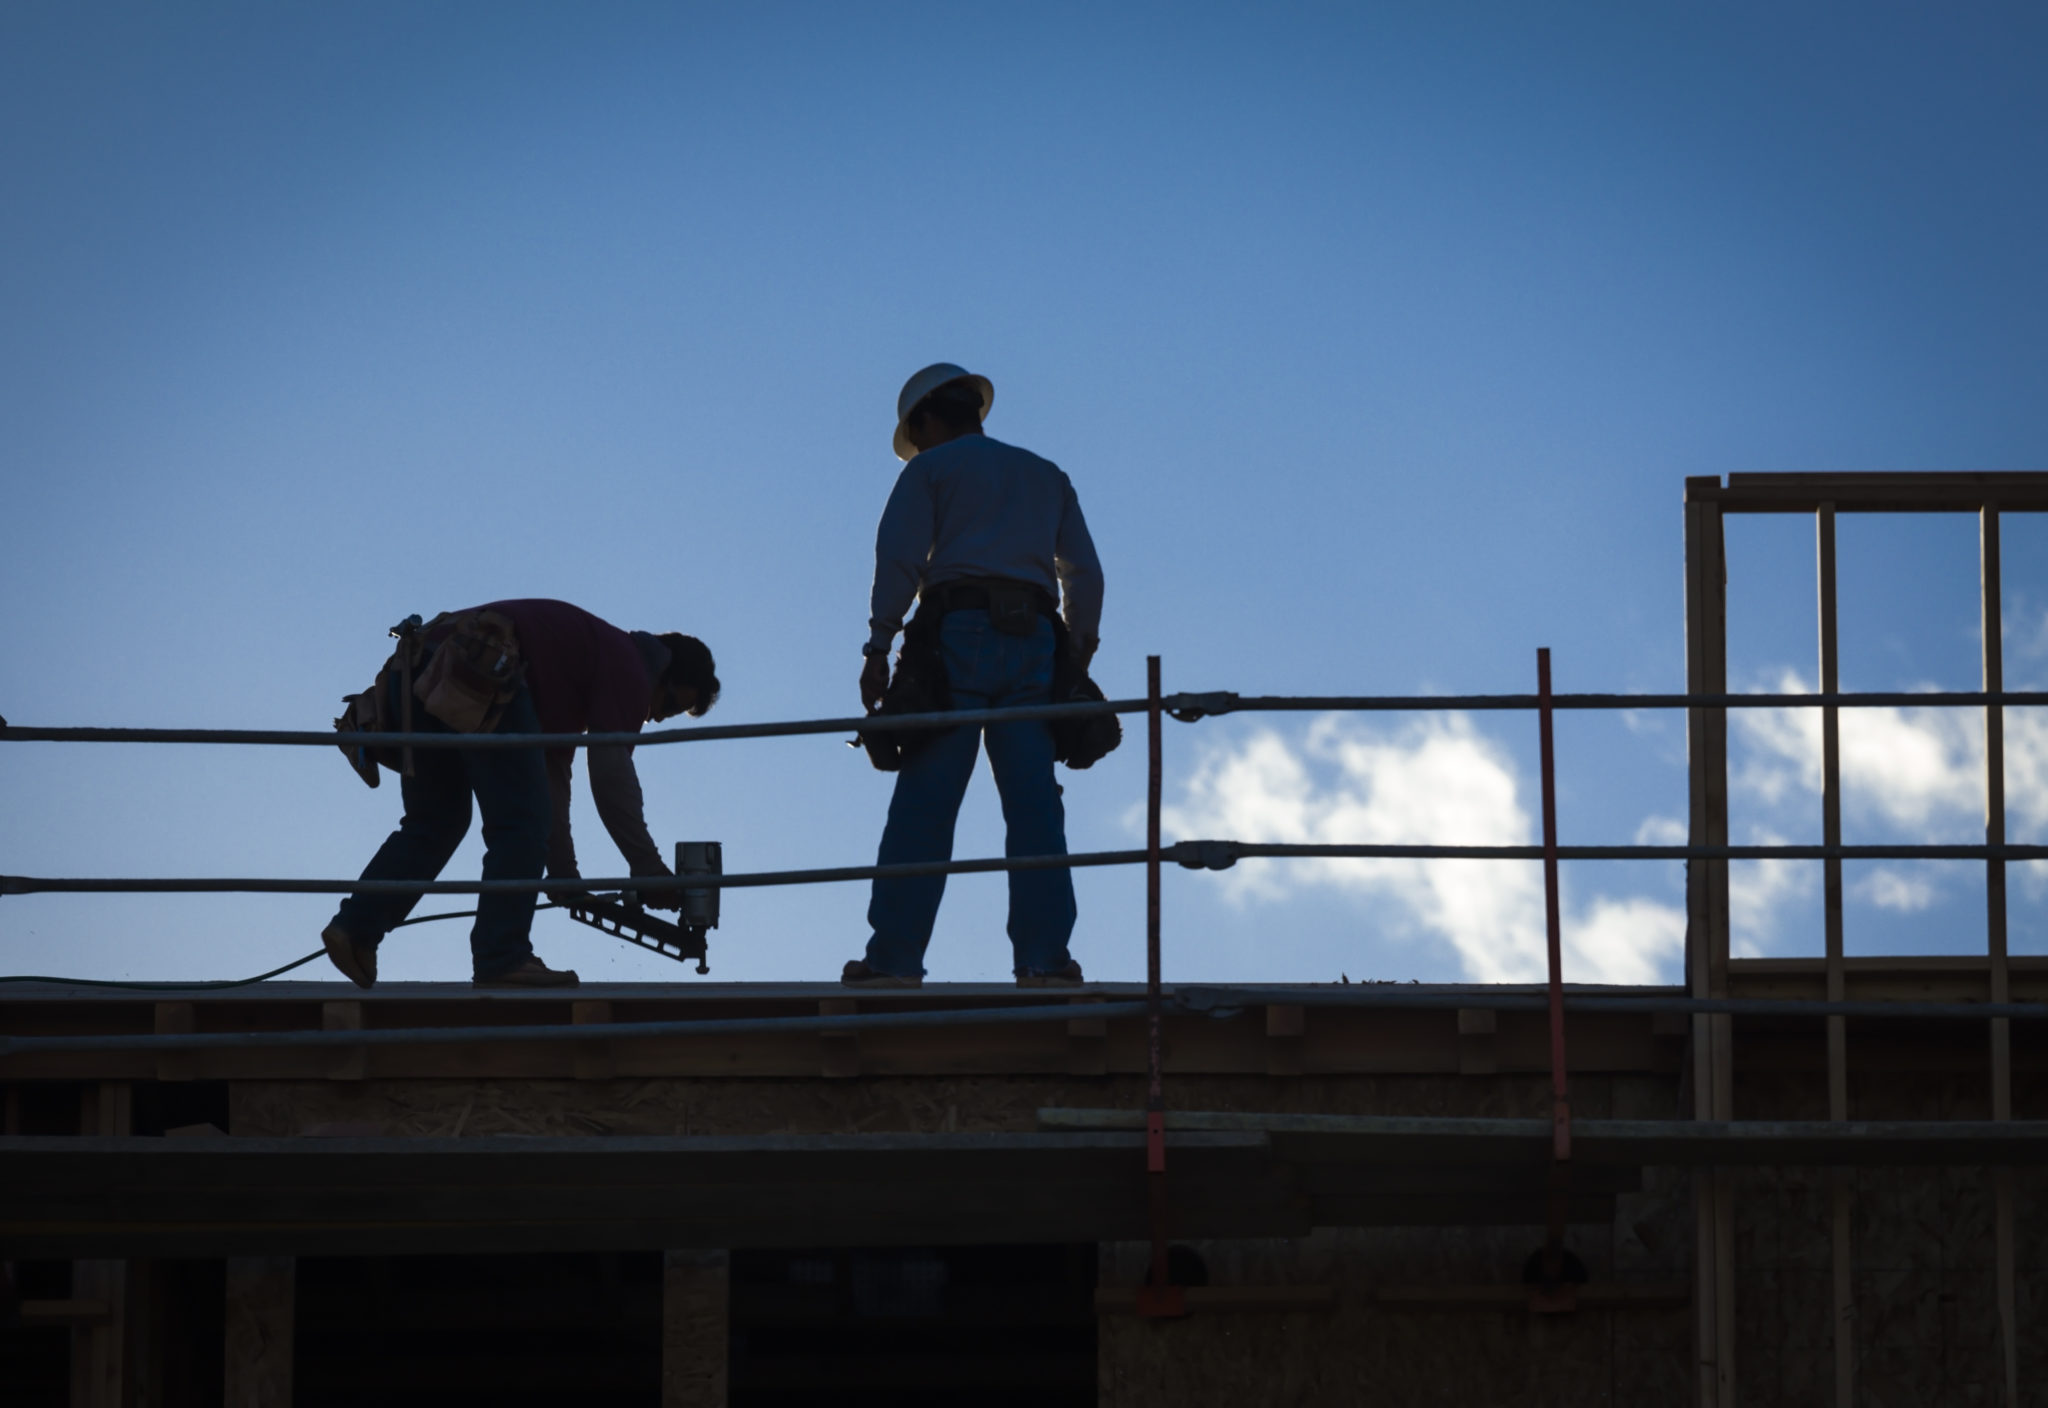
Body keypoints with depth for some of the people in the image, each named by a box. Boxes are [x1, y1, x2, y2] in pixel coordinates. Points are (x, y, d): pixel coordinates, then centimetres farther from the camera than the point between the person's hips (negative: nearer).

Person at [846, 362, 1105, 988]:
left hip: (959, 632, -3)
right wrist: (1077, 655, 16)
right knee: (1034, 803, -3)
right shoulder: (1046, 475, 25)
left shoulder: (929, 470, 11)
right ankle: (1046, 954, -13)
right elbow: (1084, 571, 16)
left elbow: (899, 557, -3)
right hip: (1034, 638, 3)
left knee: (925, 802, -6)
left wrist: (878, 646, -4)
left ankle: (895, 954, -11)